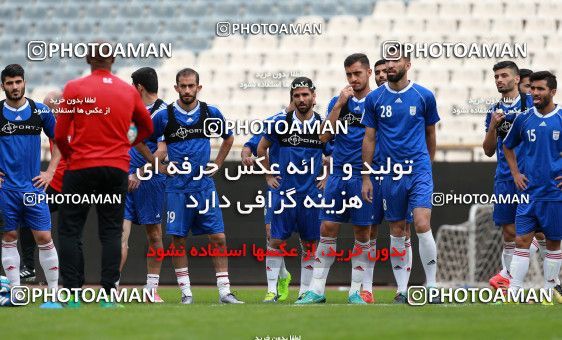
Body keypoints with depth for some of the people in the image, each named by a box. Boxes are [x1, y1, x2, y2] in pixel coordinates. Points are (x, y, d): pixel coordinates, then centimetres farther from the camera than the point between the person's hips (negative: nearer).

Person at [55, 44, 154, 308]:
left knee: (70, 231, 4)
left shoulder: (74, 88, -5)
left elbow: (60, 135, -4)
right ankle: (108, 294, 0)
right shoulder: (129, 91, 5)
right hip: (117, 168, 3)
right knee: (111, 232, 7)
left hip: (81, 167, -3)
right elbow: (147, 128, 19)